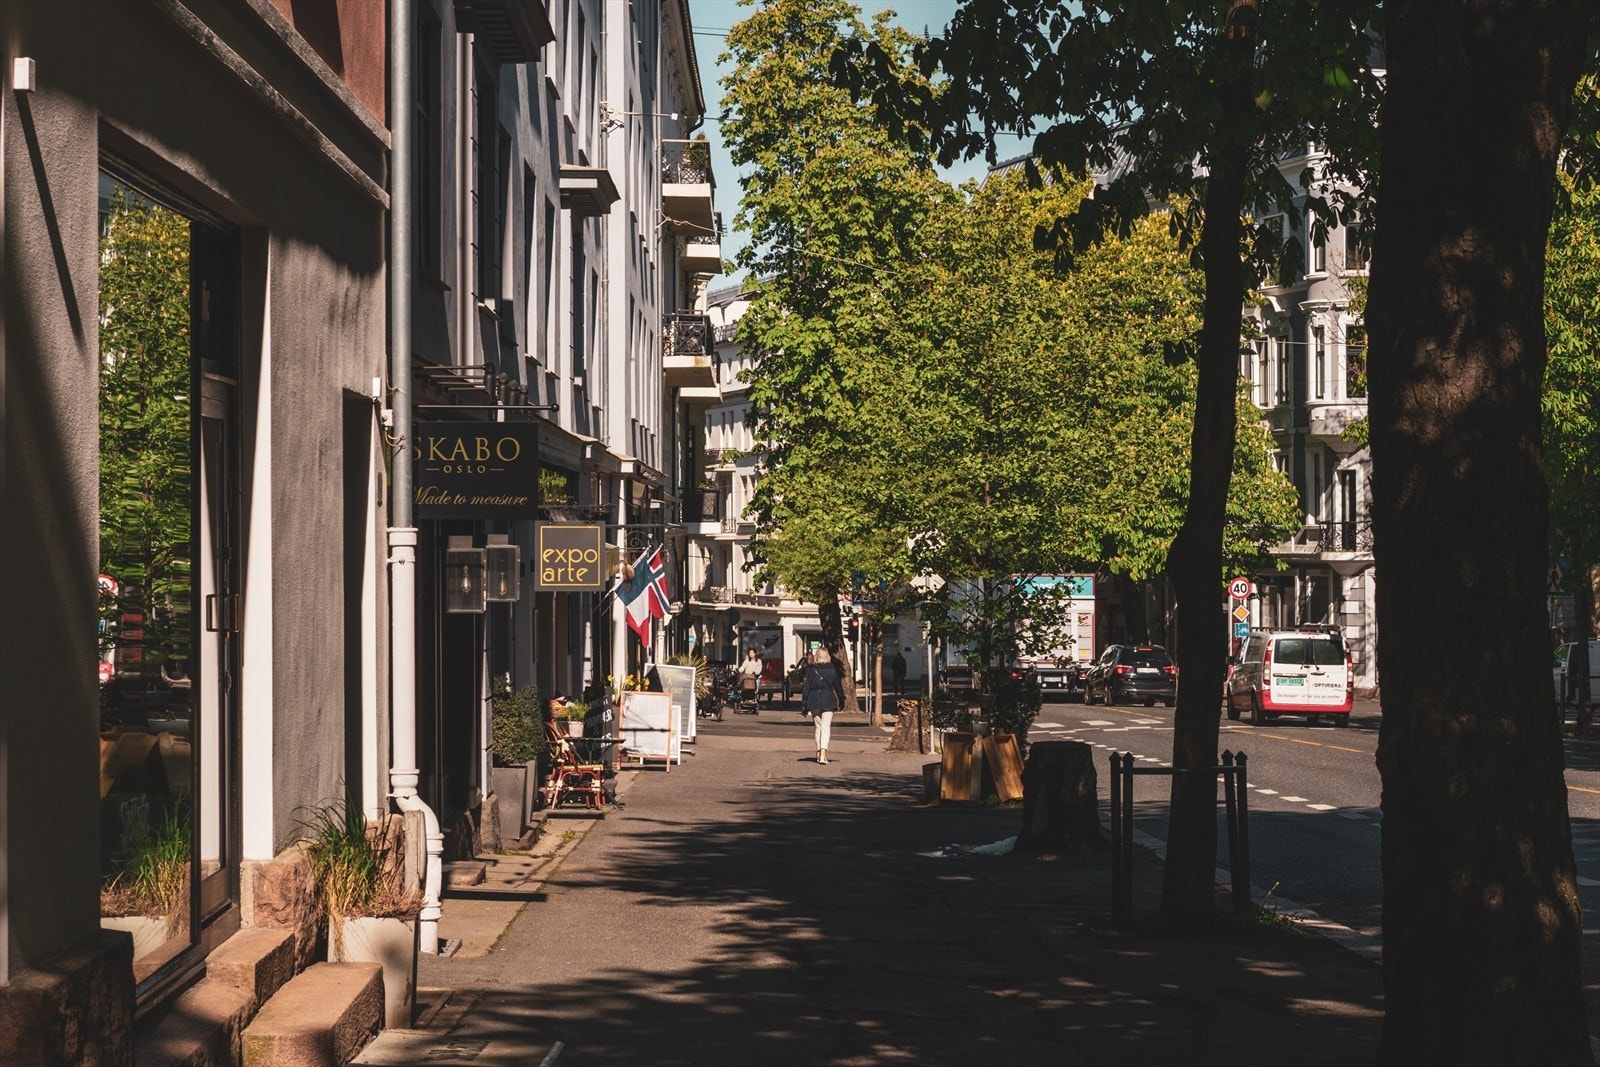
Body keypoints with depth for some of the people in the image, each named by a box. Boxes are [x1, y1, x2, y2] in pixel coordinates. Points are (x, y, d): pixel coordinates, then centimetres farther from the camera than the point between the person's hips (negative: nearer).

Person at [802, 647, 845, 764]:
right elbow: (838, 685, 6)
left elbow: (806, 687, -2)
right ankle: (823, 753, -20)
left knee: (817, 727, 16)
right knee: (826, 727, -4)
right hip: (828, 700, -1)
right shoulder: (832, 669, -1)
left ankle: (819, 753, 24)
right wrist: (841, 700, 17)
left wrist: (804, 703, 2)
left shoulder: (810, 670, -2)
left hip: (814, 700, 1)